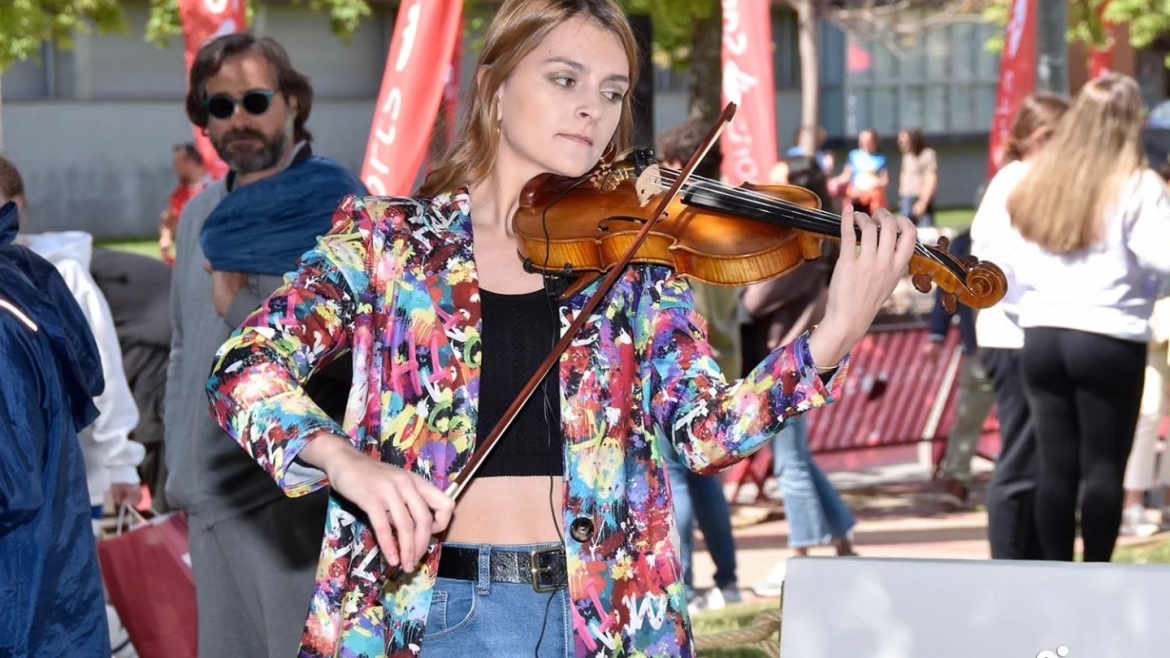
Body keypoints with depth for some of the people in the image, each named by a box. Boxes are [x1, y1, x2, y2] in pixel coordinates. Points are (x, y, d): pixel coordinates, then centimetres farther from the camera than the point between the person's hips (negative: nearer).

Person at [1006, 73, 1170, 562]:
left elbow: (1015, 269, 9)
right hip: (1109, 341, -5)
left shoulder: (1039, 183, 8)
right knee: (1103, 467, 2)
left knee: (1056, 466, 8)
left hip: (1042, 337, 5)